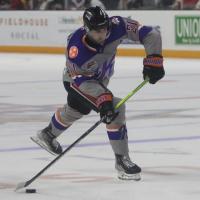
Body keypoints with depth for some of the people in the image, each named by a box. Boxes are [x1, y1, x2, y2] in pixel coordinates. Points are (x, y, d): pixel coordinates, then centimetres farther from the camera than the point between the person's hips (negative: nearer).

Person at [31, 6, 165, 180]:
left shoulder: (116, 26, -32)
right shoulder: (76, 47, -39)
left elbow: (149, 33, -27)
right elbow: (82, 80, -33)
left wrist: (153, 60, -37)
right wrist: (103, 99, -44)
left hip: (99, 79, 6)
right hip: (76, 80, -6)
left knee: (76, 110, 31)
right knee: (114, 110, -24)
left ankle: (48, 135, 59)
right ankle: (122, 161, -14)